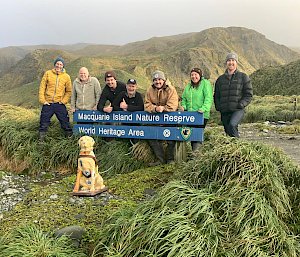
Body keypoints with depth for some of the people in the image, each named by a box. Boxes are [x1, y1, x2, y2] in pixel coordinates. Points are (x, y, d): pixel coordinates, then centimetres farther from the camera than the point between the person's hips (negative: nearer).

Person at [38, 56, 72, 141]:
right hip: (48, 103, 0)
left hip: (60, 104, 0)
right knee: (44, 123, 8)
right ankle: (41, 139, 23)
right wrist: (42, 100, -4)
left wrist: (64, 101, -4)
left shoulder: (66, 76, 3)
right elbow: (42, 87, 3)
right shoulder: (48, 73, 2)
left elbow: (69, 91, 8)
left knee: (65, 121, 4)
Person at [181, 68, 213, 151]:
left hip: (202, 115, -6)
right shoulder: (188, 86, 18)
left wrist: (203, 109, -24)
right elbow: (184, 98, 23)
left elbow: (208, 98, -11)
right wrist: (183, 106, 2)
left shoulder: (205, 83, -2)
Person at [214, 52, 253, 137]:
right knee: (228, 132, 6)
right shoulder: (220, 79, 16)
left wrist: (241, 104, -13)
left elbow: (249, 94, 3)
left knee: (232, 125, -30)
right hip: (224, 112, 4)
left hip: (238, 110, -4)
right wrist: (218, 106, 4)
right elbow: (216, 96, 21)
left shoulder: (243, 77, 6)